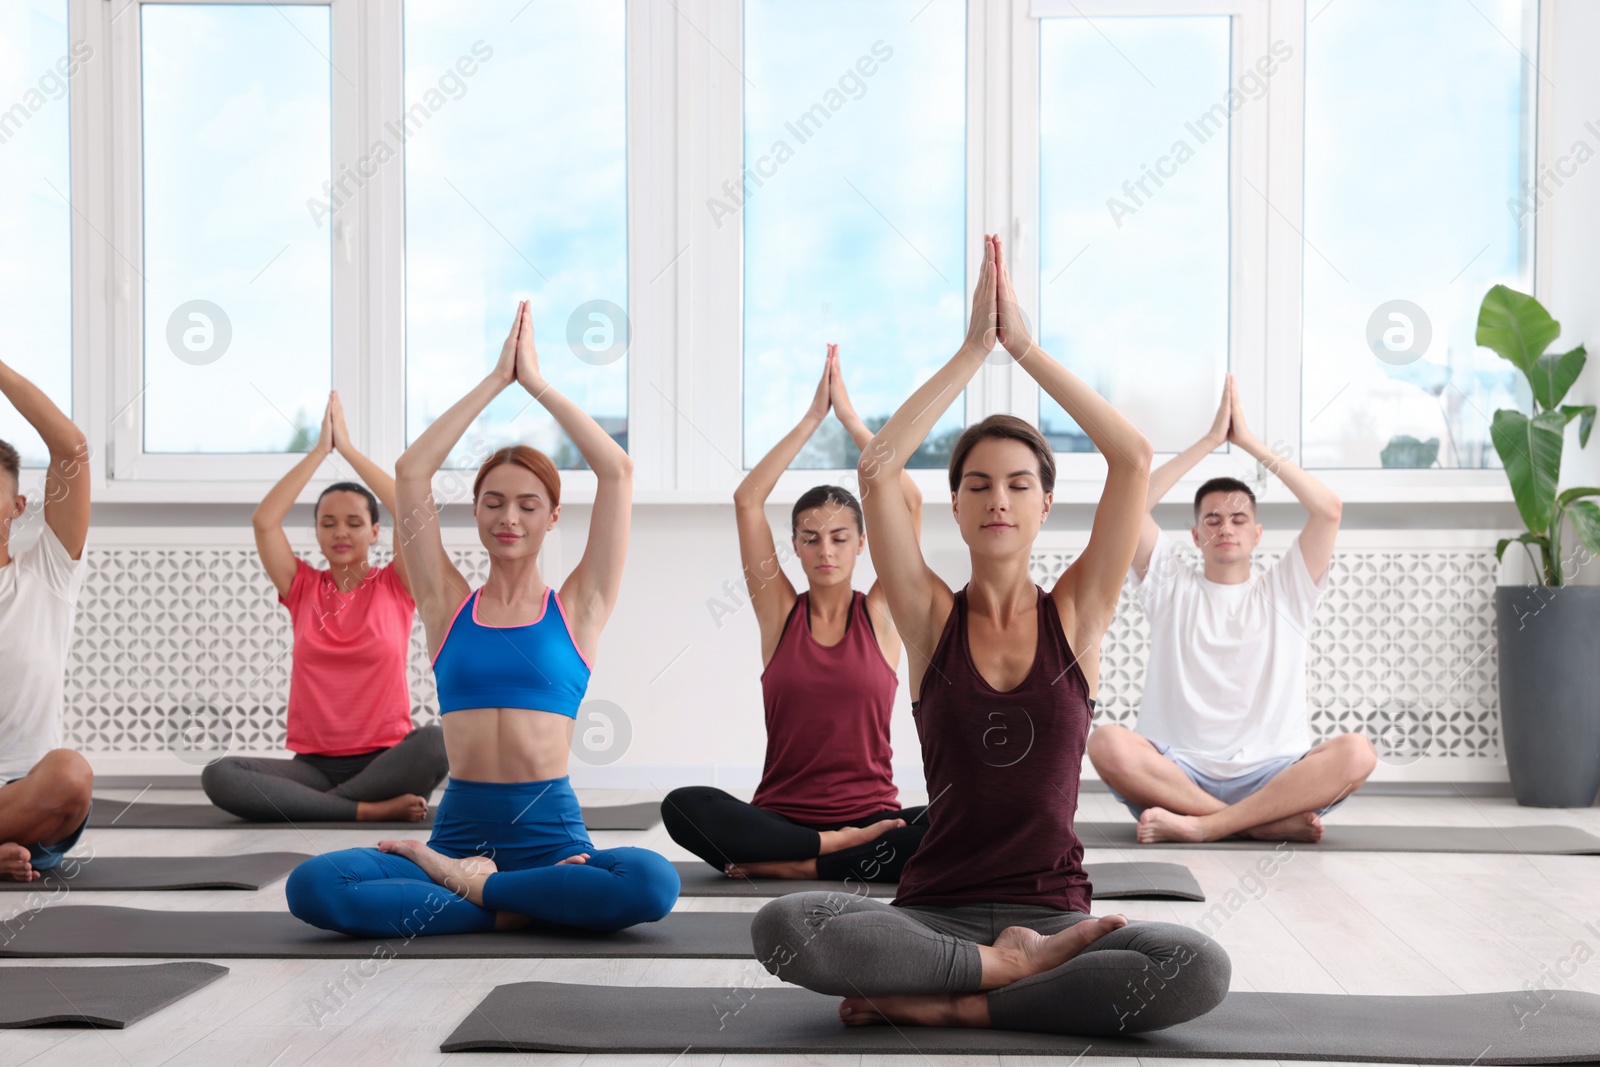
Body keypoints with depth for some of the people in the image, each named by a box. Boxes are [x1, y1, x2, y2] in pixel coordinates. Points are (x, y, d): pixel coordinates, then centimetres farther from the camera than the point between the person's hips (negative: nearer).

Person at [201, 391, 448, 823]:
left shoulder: (394, 586, 7)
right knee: (218, 775, -27)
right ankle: (370, 808, -26)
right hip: (312, 764, 2)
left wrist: (348, 448, -4)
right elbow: (263, 521, -1)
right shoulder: (303, 587, 12)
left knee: (436, 742, -37)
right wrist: (319, 450, -2)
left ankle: (311, 805, -20)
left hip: (384, 759, -1)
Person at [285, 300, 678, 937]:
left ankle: (463, 885, -14)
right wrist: (495, 379, 8)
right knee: (311, 886, -26)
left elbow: (617, 471, 3)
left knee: (652, 883, -34)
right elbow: (411, 472, 5)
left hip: (551, 832, 0)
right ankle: (512, 907, -17)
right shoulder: (449, 605, 12)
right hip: (459, 828, 0)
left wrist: (537, 383, 8)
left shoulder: (575, 609, 10)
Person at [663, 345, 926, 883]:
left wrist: (849, 415, -1)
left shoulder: (880, 614, 6)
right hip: (782, 814, 0)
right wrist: (812, 417, 0)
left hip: (872, 813, 0)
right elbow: (747, 500, 0)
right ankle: (839, 848, -24)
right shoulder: (780, 611, 8)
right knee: (683, 806, -29)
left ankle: (786, 865, -23)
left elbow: (910, 501, -3)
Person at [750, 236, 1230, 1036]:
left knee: (1200, 969, -31)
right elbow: (877, 469, -8)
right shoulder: (932, 618, 5)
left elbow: (1134, 458, -5)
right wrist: (973, 348, -6)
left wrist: (1024, 345, -4)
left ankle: (945, 1004, -18)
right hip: (935, 913, -1)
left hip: (1053, 911, 1)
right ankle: (1010, 967, -16)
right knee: (782, 927, -31)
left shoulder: (1075, 615, 6)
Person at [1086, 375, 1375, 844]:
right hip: (1180, 772, 0)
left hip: (1270, 775, 1)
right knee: (1107, 742, -31)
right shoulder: (1171, 588, 16)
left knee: (1356, 752, -29)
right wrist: (1211, 440, 5)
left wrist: (1250, 442, 6)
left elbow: (1328, 509, 3)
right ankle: (1269, 822, -31)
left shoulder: (1283, 592, 17)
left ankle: (1199, 826, -33)